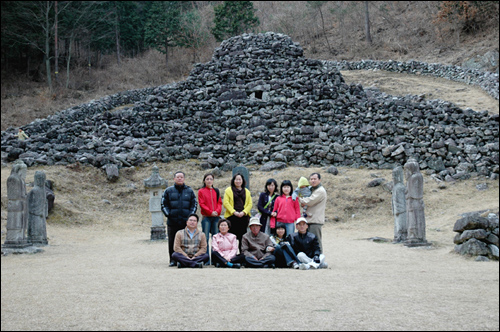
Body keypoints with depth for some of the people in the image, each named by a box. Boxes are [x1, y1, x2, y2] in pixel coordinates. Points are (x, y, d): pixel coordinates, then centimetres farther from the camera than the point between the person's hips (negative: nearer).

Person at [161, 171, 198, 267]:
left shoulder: (189, 191, 12)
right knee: (172, 242, 2)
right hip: (172, 222, 0)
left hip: (186, 221, 0)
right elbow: (164, 204, 9)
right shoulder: (168, 191, 9)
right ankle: (173, 260, 10)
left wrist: (190, 215, -1)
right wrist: (168, 214, -4)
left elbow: (194, 204, 12)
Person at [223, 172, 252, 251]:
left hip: (244, 217, 3)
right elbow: (225, 203, -2)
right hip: (232, 217, -3)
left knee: (242, 237, 2)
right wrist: (234, 212, -13)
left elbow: (250, 204, 10)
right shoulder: (228, 190, 7)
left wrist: (244, 212, -8)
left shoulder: (247, 191, 17)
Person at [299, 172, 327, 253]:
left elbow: (310, 201, -16)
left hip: (316, 220, -10)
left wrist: (300, 199, 0)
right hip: (310, 219, 10)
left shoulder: (321, 191, -10)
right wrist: (303, 203, -1)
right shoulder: (312, 189, 21)